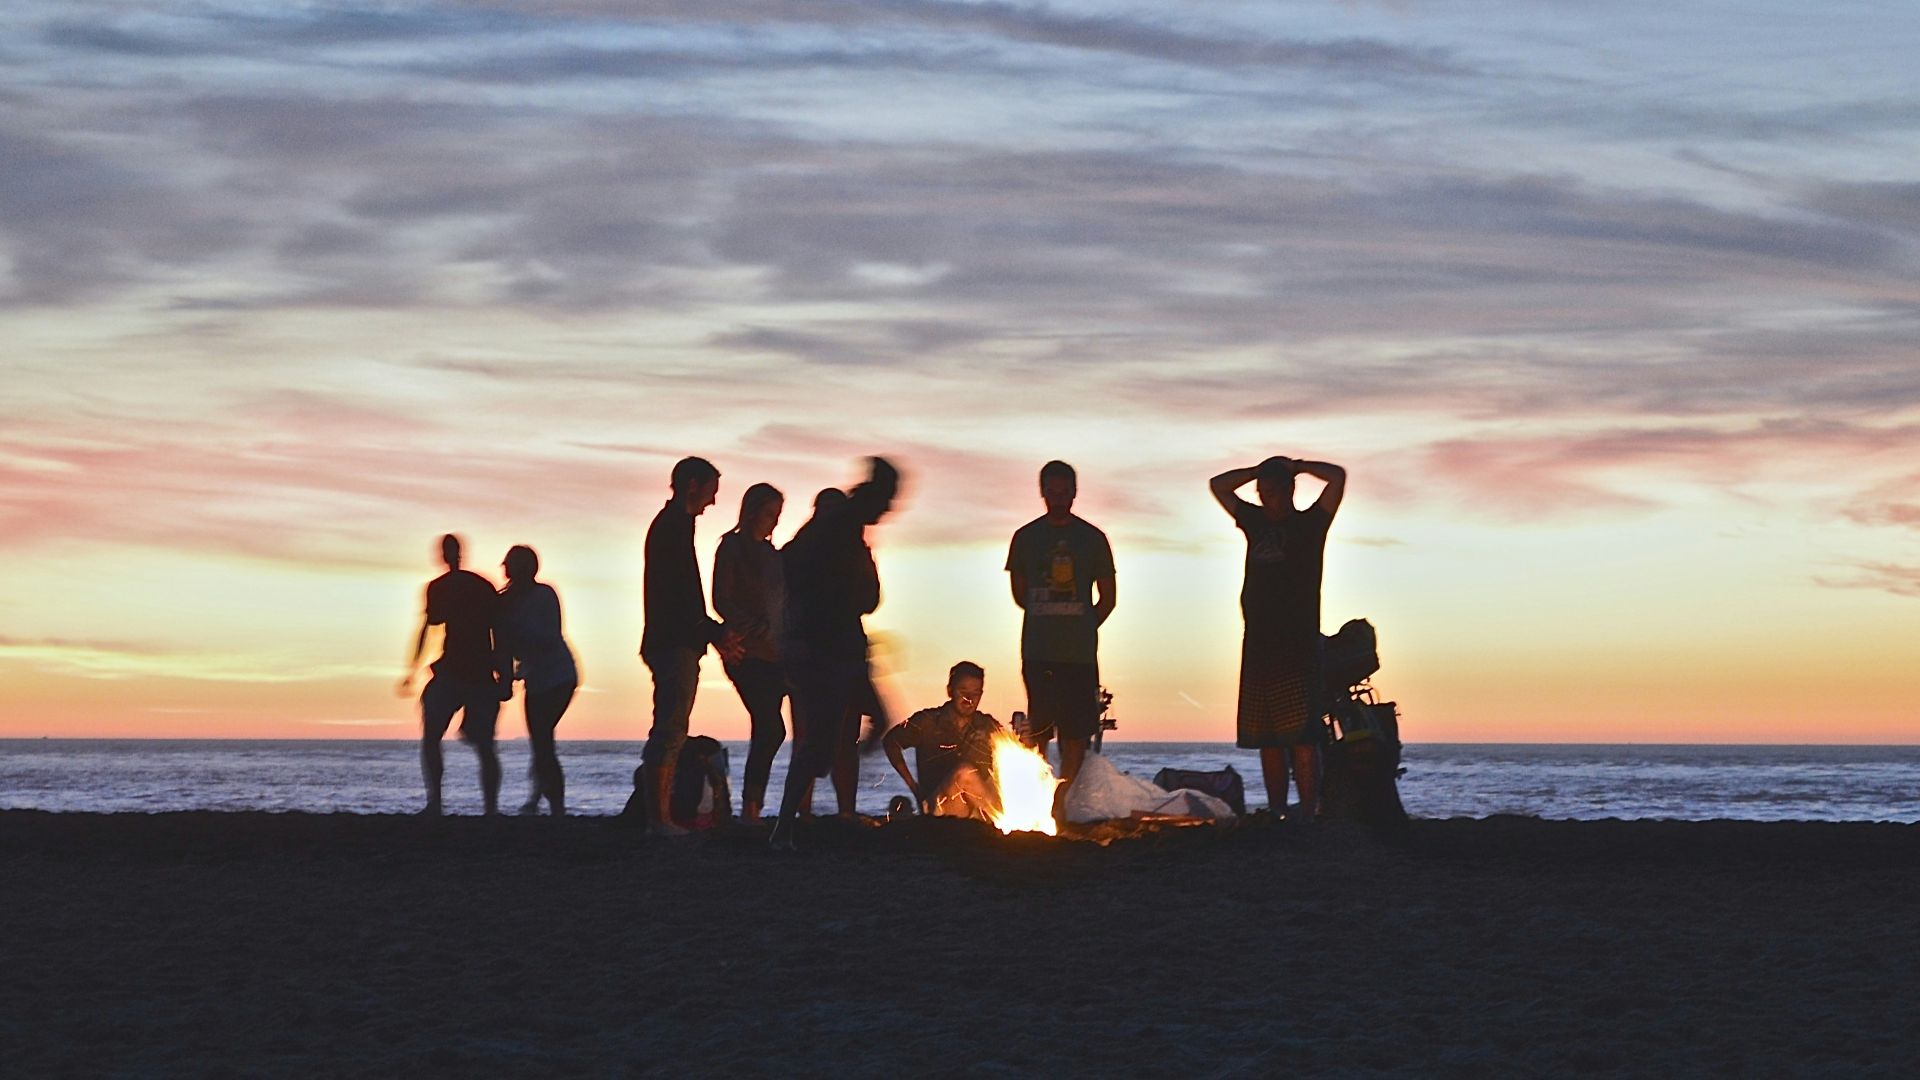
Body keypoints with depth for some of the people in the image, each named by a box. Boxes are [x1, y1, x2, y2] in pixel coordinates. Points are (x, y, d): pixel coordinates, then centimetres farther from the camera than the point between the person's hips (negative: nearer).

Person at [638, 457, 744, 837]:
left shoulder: (670, 524, 21)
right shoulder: (674, 526, -11)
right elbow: (678, 595, -19)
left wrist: (714, 633, 22)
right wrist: (713, 633, -16)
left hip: (674, 644, 11)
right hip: (674, 644, -11)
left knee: (669, 732, 11)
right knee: (670, 731, -11)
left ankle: (660, 816, 13)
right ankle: (660, 817, -12)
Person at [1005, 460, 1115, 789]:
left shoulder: (1093, 539, 7)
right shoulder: (1026, 537, 8)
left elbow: (1108, 599, 11)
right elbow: (1019, 594, 14)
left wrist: (1083, 627, 7)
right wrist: (1047, 619, 9)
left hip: (1080, 651, 0)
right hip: (1038, 650, 0)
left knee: (1076, 730, -2)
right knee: (1037, 728, -4)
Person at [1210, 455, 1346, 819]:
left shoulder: (1309, 523, 3)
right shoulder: (1256, 522, 18)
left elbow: (1337, 476, -8)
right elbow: (1218, 485, 27)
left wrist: (1297, 466, 5)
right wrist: (1259, 470, 17)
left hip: (1298, 645, -6)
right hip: (1257, 644, 6)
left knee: (1301, 736, -13)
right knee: (1266, 739, 4)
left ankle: (1307, 815, -17)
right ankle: (1276, 817, 6)